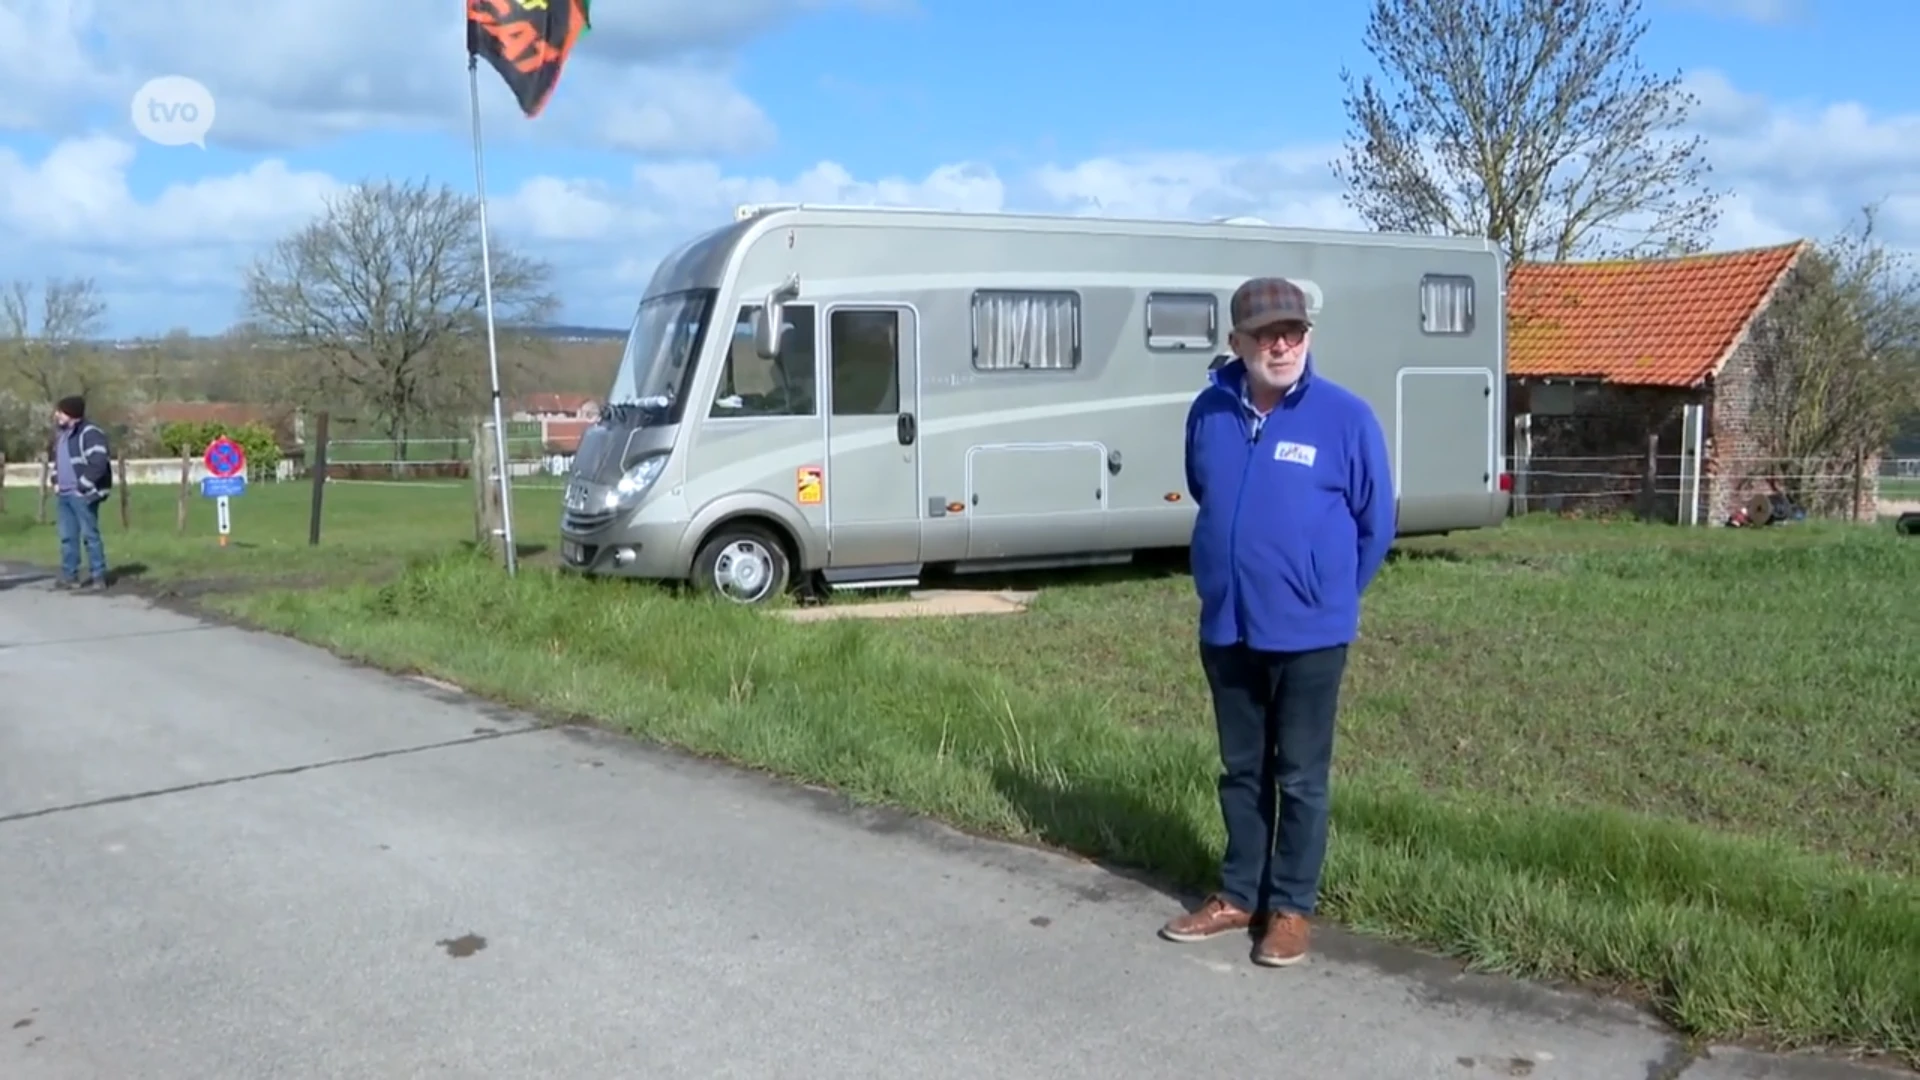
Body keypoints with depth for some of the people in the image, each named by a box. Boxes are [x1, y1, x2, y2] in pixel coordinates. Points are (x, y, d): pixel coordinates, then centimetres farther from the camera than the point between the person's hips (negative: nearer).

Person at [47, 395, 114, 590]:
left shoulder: (90, 433, -14)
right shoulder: (62, 434, 16)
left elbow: (99, 463, -21)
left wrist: (82, 486, -18)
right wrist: (55, 481, 15)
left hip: (82, 495, -9)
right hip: (64, 494, 9)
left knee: (89, 535, -5)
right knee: (67, 536, 10)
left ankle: (99, 577, -1)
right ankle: (69, 576, 16)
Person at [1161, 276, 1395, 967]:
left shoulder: (1346, 417, -11)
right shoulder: (1209, 413, -1)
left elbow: (1375, 524, -1)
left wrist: (1326, 595, 8)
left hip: (1308, 634, -4)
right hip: (1226, 630, 4)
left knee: (1301, 778, 8)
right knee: (1242, 772, 16)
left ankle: (1290, 908, 20)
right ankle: (1238, 895, 29)